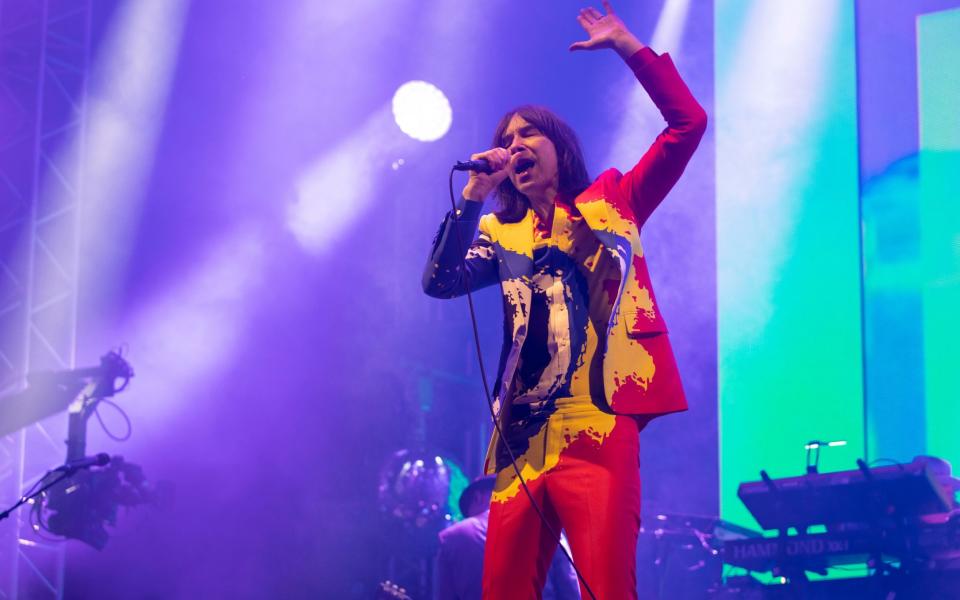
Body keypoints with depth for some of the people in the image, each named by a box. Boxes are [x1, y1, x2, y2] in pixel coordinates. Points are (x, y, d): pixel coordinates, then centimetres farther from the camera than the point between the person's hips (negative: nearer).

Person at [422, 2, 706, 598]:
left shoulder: (612, 202, 13)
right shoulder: (501, 234, 18)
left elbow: (688, 124, 7)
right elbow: (440, 281, 2)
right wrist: (473, 197, -2)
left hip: (599, 426, -3)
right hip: (522, 435, 3)